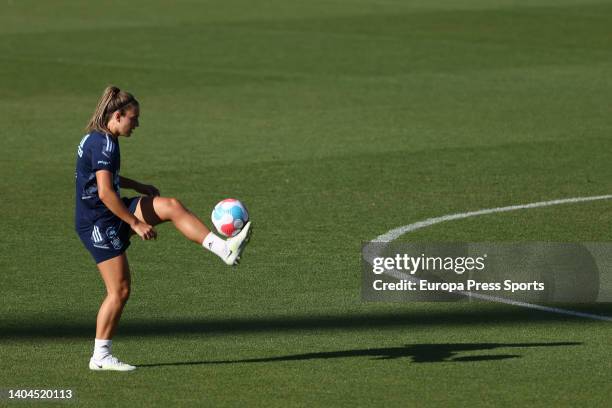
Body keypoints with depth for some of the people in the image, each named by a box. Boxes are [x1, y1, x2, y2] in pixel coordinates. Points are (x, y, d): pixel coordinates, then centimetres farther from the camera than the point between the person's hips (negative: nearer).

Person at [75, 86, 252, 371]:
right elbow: (105, 193, -27)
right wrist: (136, 223, -23)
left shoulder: (97, 139, 11)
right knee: (120, 290, -5)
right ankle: (101, 357, 4)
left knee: (171, 207, -3)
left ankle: (224, 249, -9)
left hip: (112, 214, 10)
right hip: (98, 223, -10)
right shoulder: (104, 144, -20)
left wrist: (137, 186, 28)